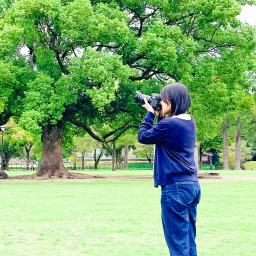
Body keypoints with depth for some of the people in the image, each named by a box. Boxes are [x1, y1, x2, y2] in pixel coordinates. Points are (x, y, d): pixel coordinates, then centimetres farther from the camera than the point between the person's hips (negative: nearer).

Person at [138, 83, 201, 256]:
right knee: (189, 241, 11)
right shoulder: (189, 122, 10)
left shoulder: (169, 124, -16)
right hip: (192, 185, 9)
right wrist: (160, 116, 11)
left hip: (176, 188, -9)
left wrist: (150, 113, 6)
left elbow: (143, 136, -3)